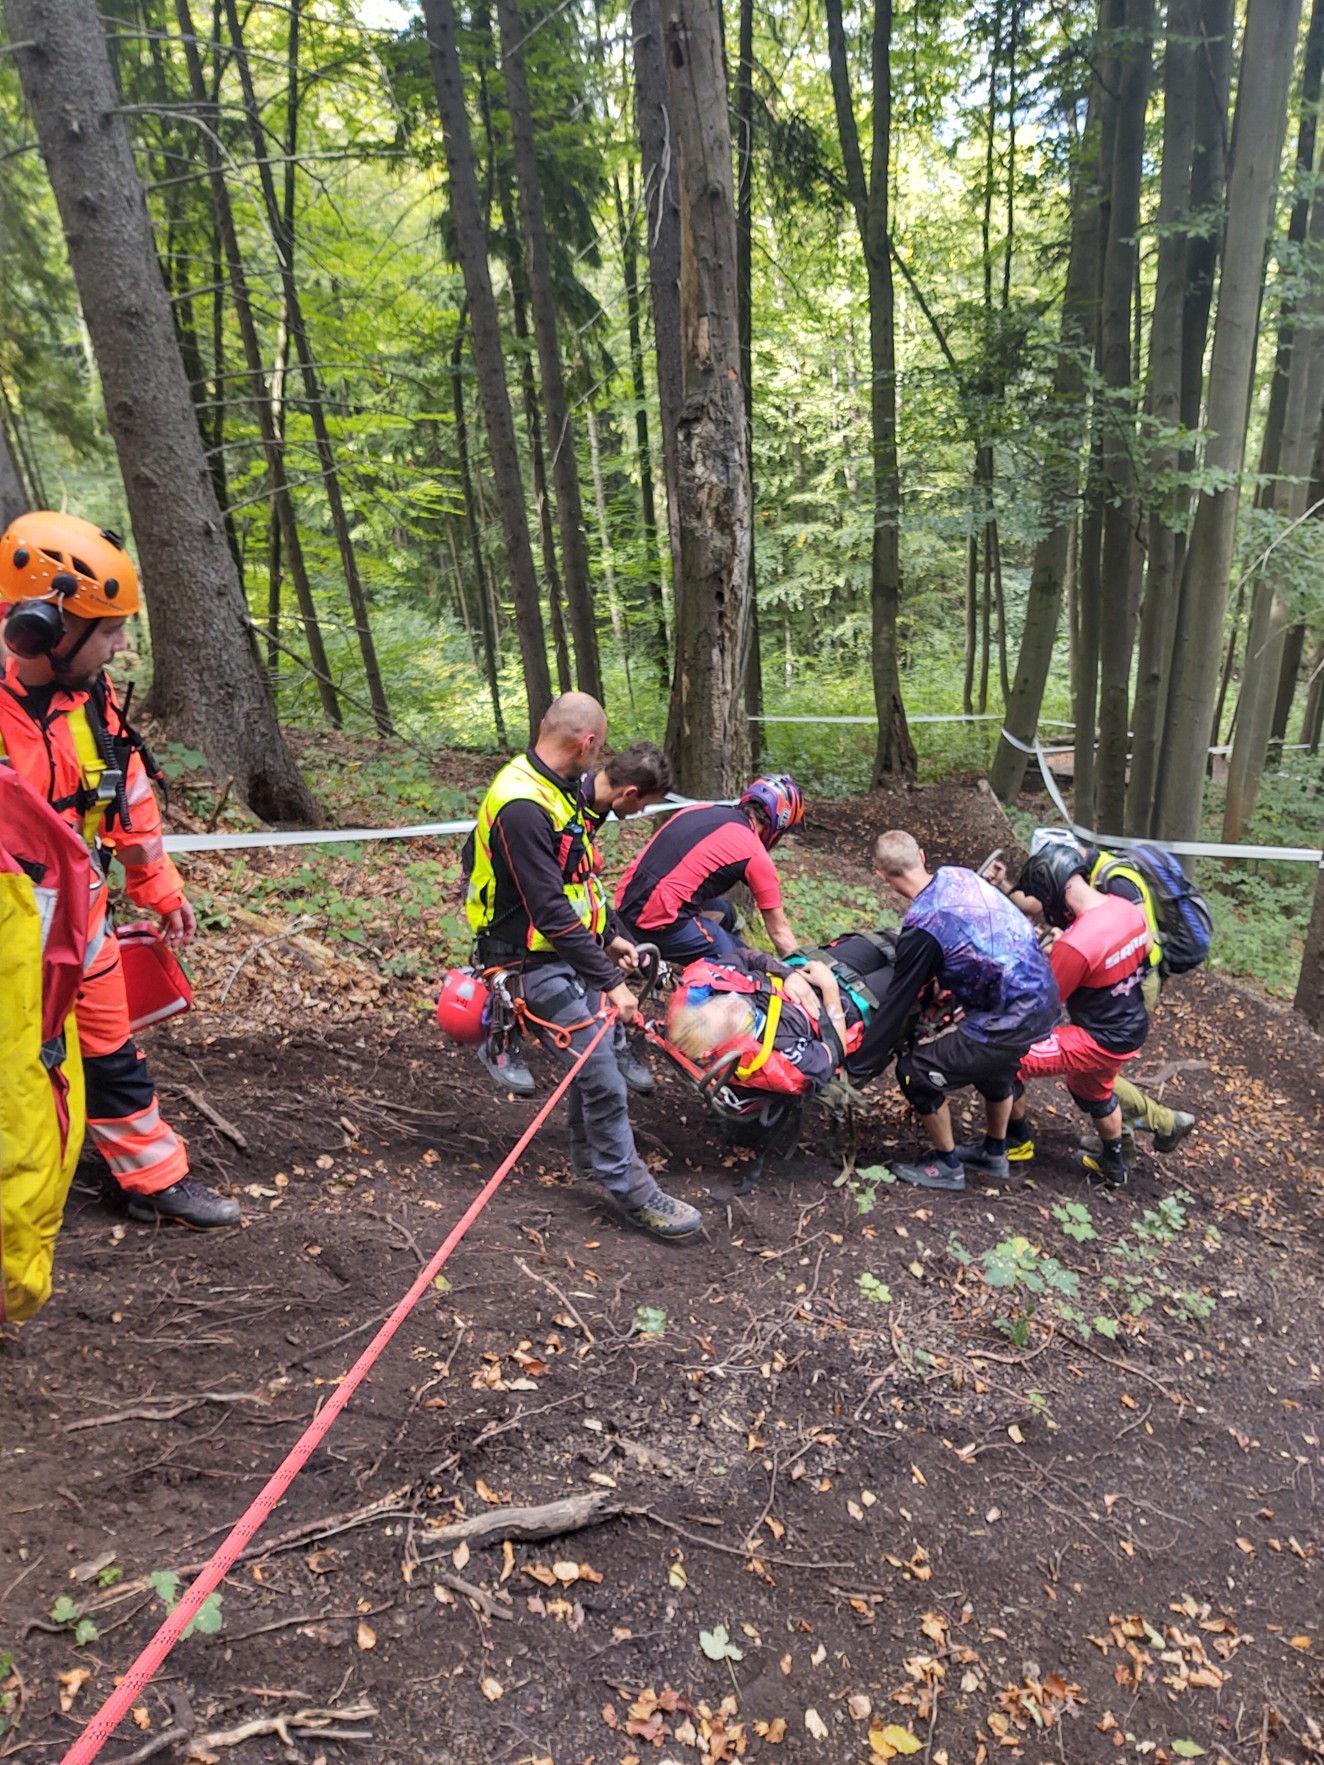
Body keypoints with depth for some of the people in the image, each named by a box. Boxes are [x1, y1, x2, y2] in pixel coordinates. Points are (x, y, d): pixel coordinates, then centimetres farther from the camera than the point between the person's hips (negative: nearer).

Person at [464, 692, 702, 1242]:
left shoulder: (562, 789, 7)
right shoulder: (522, 807, -26)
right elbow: (551, 912, -28)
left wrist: (611, 936, 14)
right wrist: (611, 980, -24)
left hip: (575, 948, 10)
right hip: (540, 963, -10)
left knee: (594, 1057, 22)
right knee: (604, 1081, -5)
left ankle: (590, 1155, 42)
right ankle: (631, 1193, 11)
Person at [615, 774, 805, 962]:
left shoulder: (700, 809, 15)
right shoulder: (755, 854, -3)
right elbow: (779, 929, 5)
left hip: (626, 905, 8)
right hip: (659, 921, -8)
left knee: (724, 914, 25)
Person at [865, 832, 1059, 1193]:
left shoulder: (921, 929, -19)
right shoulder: (958, 874, 1)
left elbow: (897, 1004, -10)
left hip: (1011, 1021, -9)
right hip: (1044, 996, 9)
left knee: (918, 1071, 5)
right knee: (994, 1063, 34)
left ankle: (947, 1166, 23)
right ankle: (994, 1153, 52)